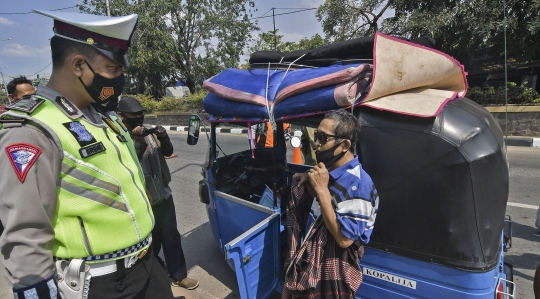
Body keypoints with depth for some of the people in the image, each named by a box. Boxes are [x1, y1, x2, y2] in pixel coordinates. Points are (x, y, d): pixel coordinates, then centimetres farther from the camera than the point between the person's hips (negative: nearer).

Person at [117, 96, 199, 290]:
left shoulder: (148, 132, 8)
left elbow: (168, 152, 10)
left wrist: (163, 137, -8)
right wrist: (138, 142, -31)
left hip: (163, 194, 6)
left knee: (171, 236, 13)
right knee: (151, 240, 13)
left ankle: (179, 276, 27)